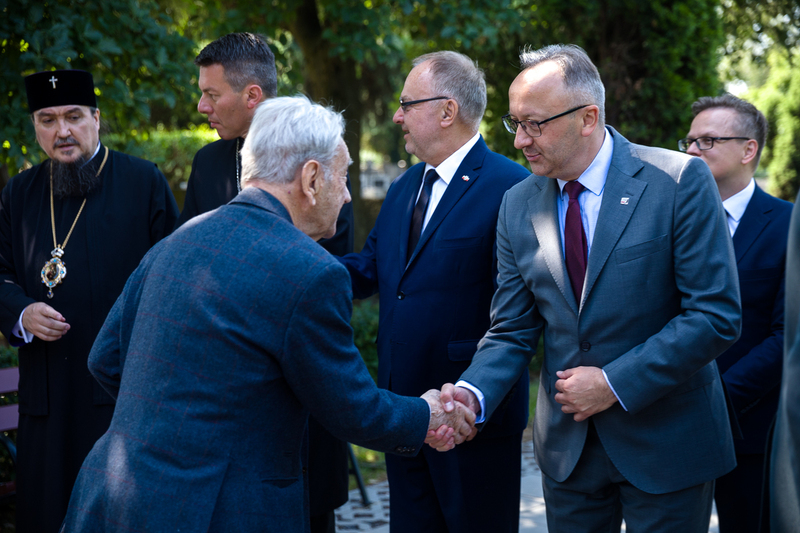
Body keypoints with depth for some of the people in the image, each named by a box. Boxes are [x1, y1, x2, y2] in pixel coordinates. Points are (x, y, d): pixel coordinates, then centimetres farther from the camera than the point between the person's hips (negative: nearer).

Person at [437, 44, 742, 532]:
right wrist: (473, 393, -17)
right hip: (568, 446, 4)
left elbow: (717, 316, -17)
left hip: (664, 441, -4)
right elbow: (512, 332, 3)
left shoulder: (679, 181, -13)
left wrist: (614, 383, -19)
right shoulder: (518, 206, 2)